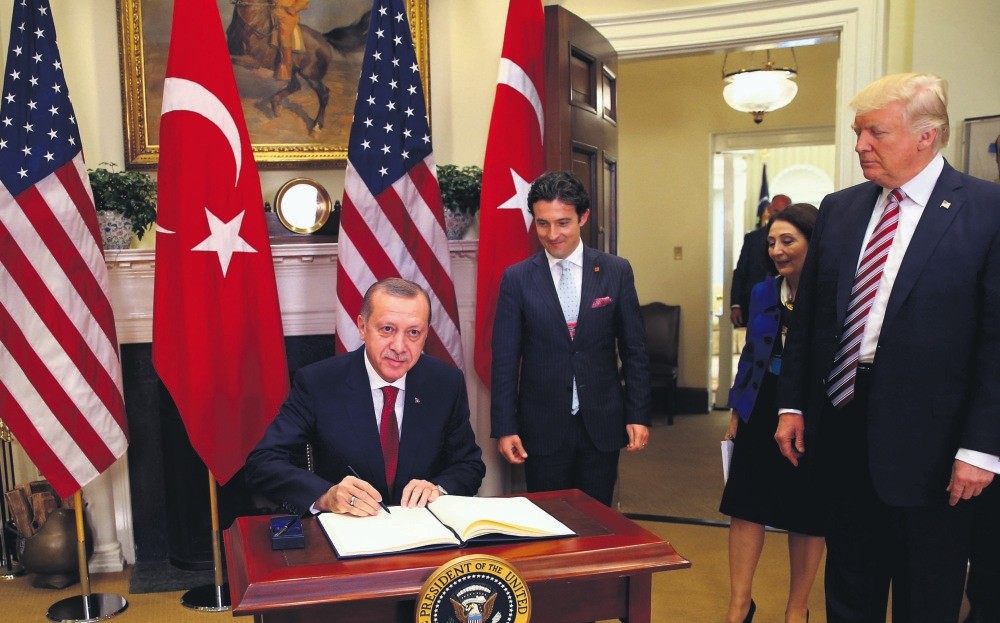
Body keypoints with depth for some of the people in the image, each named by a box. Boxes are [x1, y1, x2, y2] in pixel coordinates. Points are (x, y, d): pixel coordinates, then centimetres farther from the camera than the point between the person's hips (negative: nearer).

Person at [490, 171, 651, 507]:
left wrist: (638, 415, 1)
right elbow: (504, 359, -1)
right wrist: (504, 426, -4)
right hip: (542, 426, -1)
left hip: (602, 424, 1)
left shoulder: (616, 272, 0)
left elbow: (634, 350, 4)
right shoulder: (517, 278, -2)